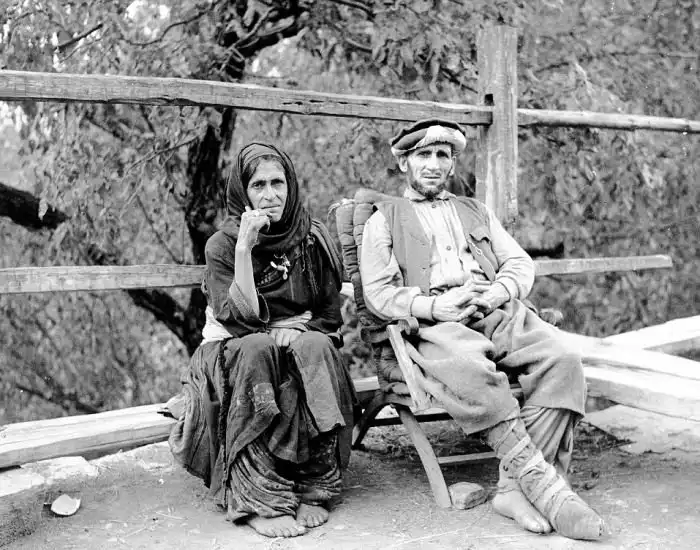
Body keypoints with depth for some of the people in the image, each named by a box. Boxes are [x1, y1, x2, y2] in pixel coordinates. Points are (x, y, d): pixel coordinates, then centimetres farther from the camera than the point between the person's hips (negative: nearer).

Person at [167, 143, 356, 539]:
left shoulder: (314, 238, 3)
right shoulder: (222, 244, -4)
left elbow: (331, 316, 4)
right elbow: (239, 317, -17)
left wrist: (295, 327, -16)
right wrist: (244, 247, -23)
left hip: (303, 345, 2)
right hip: (235, 354, -1)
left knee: (315, 348, -32)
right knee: (256, 350, -35)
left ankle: (313, 489, -24)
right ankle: (258, 501, -34)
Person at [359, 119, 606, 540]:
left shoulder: (477, 212, 31)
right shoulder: (384, 219, 18)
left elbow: (521, 265, 18)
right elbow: (378, 294, 4)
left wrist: (495, 294, -6)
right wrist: (435, 306, -14)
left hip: (498, 312, 4)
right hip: (432, 324, -4)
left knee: (562, 360, -27)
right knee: (471, 371, -39)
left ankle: (517, 488, -28)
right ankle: (539, 478, -33)